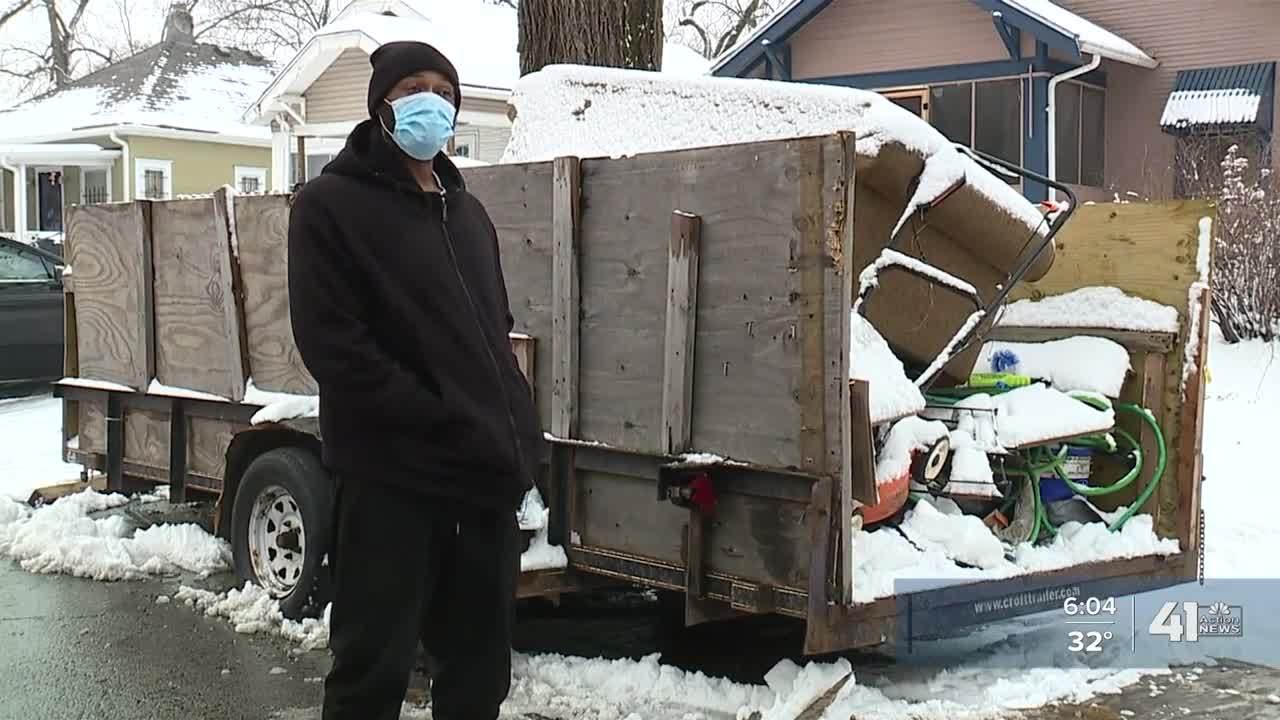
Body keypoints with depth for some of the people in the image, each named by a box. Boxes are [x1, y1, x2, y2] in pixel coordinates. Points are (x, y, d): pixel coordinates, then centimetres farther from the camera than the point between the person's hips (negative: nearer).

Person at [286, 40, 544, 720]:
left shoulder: (467, 211, 19)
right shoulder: (331, 204, -4)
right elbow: (333, 344, -13)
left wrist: (516, 428, 6)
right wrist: (444, 425, -18)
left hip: (487, 472, 7)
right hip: (392, 474, -7)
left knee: (481, 662, 14)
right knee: (375, 663, 1)